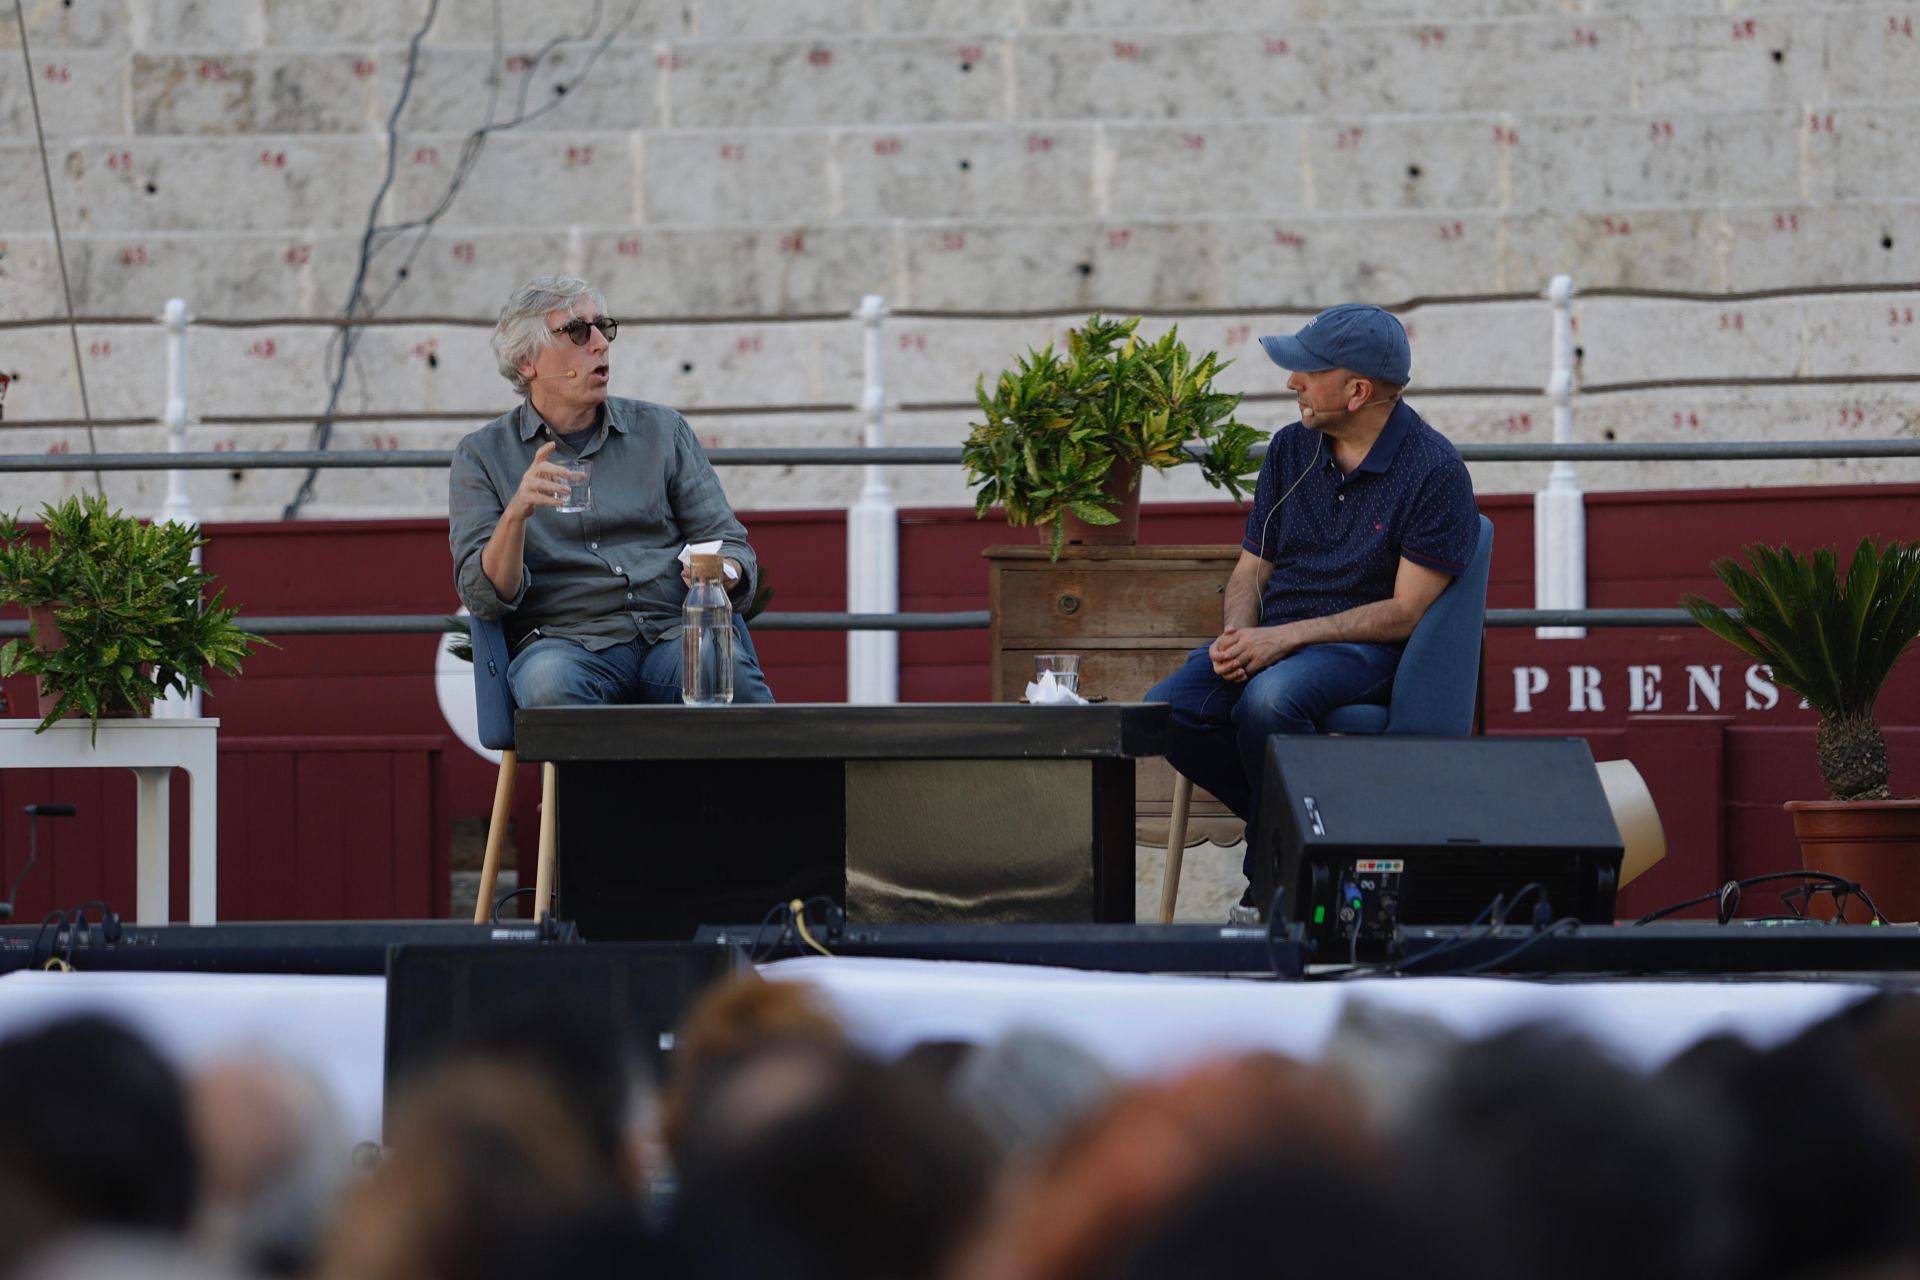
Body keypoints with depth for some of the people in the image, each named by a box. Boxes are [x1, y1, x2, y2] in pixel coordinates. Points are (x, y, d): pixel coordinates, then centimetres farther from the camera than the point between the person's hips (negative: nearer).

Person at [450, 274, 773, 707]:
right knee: (549, 682, -39)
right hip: (566, 640, -2)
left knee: (732, 672, -34)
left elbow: (728, 542, 16)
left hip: (672, 635, 2)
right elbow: (485, 597, 2)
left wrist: (723, 571, -10)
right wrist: (517, 513, -17)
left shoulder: (662, 430, 18)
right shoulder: (482, 455, 12)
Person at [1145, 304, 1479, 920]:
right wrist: (1238, 635, -9)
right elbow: (1252, 569, 15)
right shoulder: (1291, 449, 10)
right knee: (1166, 710, -24)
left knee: (1268, 701, -38)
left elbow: (1406, 612, -12)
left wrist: (1286, 637, -19)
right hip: (1270, 638, 6)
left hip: (1365, 649, -6)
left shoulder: (1434, 470, -9)